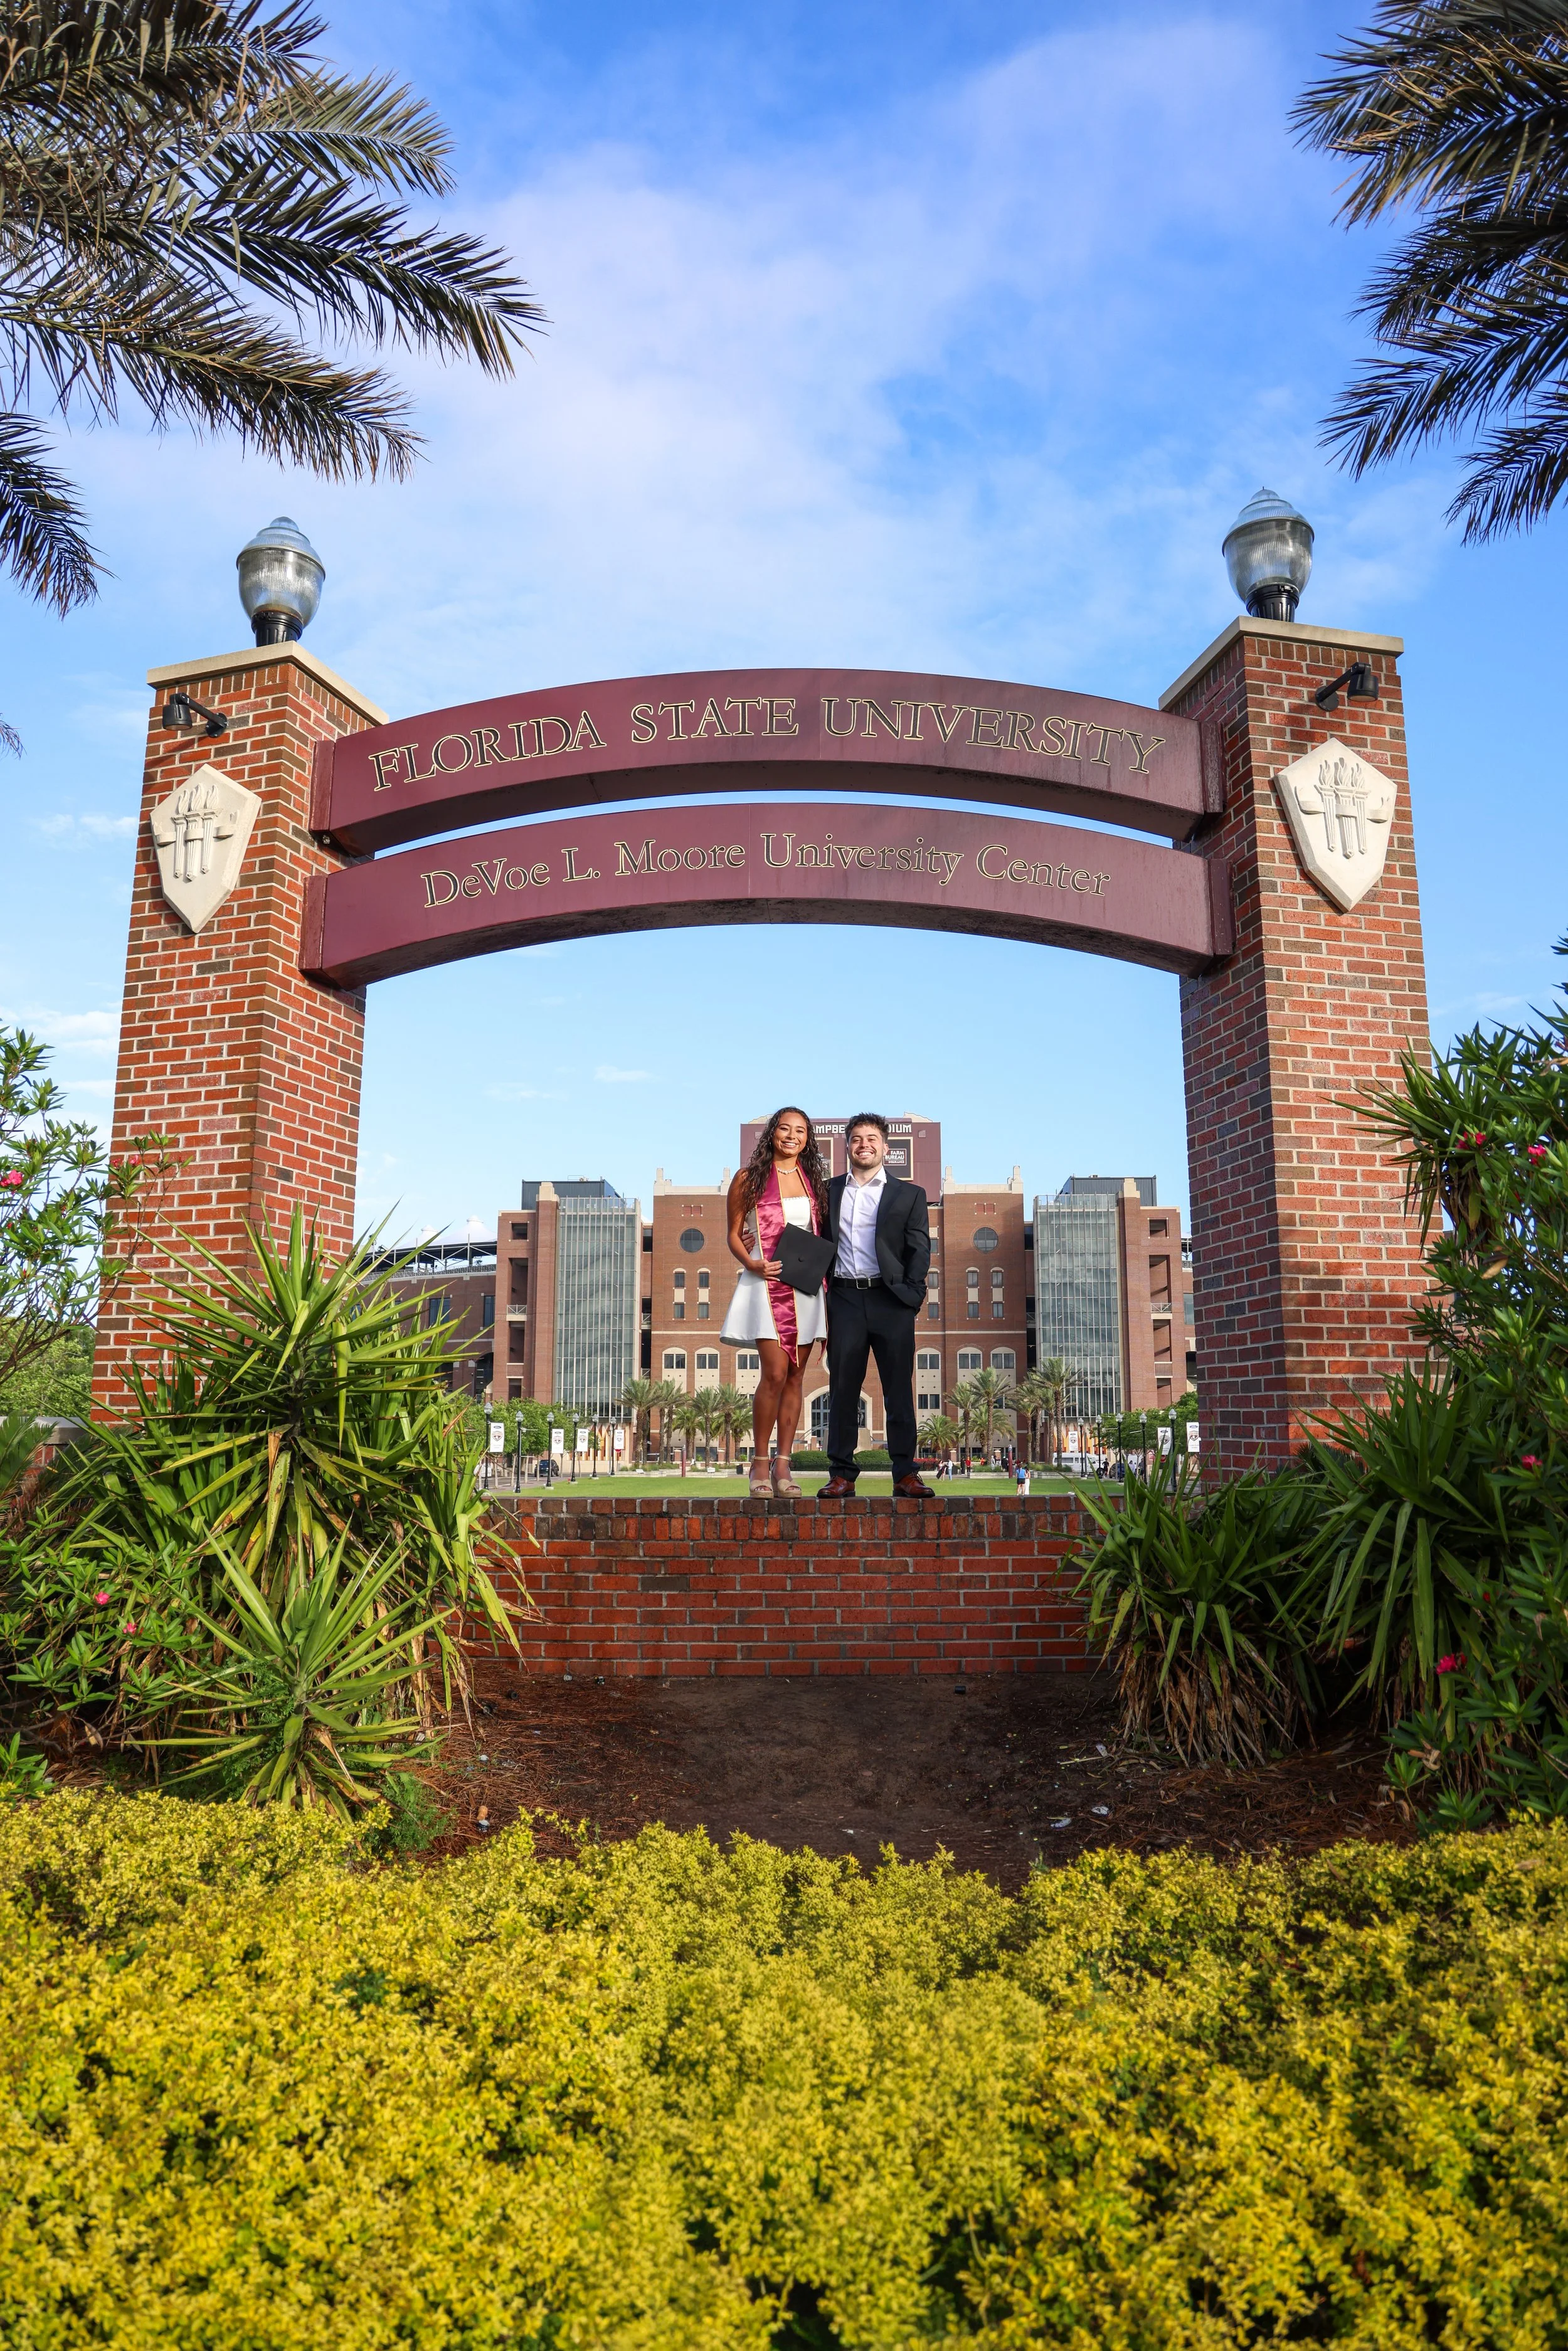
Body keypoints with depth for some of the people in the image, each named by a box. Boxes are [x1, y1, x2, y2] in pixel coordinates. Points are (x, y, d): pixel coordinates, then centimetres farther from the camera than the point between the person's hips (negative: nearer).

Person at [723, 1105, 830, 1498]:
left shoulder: (814, 1181, 14)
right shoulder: (750, 1179, 4)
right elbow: (734, 1234, 5)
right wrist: (751, 1264, -13)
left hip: (807, 1287, 4)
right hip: (767, 1284, -4)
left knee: (795, 1377, 3)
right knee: (776, 1373, -15)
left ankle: (783, 1466, 8)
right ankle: (760, 1462, 0)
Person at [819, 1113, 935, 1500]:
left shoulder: (908, 1194, 9)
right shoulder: (829, 1191, 15)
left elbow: (920, 1249, 4)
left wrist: (911, 1295, -7)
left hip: (890, 1301, -1)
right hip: (844, 1299, 2)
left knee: (899, 1389, 0)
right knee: (843, 1388, 2)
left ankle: (906, 1474, 4)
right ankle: (842, 1475, 6)